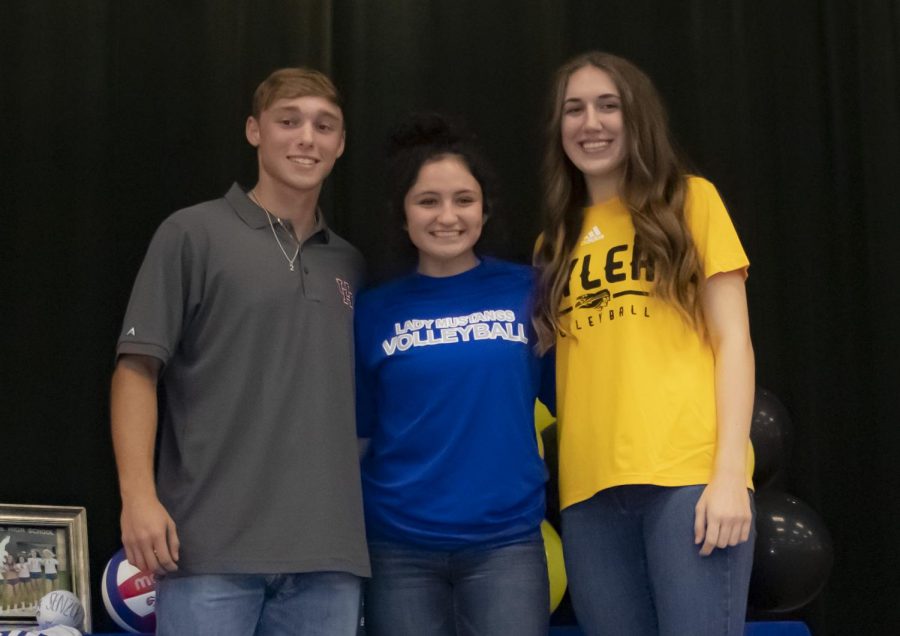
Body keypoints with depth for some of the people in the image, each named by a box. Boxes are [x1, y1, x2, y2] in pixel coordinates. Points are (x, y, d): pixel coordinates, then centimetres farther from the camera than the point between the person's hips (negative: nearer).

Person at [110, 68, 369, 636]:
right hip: (211, 545, -4)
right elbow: (137, 368, -3)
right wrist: (138, 495, -14)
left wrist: (365, 519, 12)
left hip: (329, 549, 5)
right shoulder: (193, 235, 1)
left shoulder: (350, 265, 16)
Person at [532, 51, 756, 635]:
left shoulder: (691, 201, 8)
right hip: (590, 487, 4)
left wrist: (730, 472, -10)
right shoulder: (557, 240, 19)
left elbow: (733, 340, 1)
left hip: (690, 474, -4)